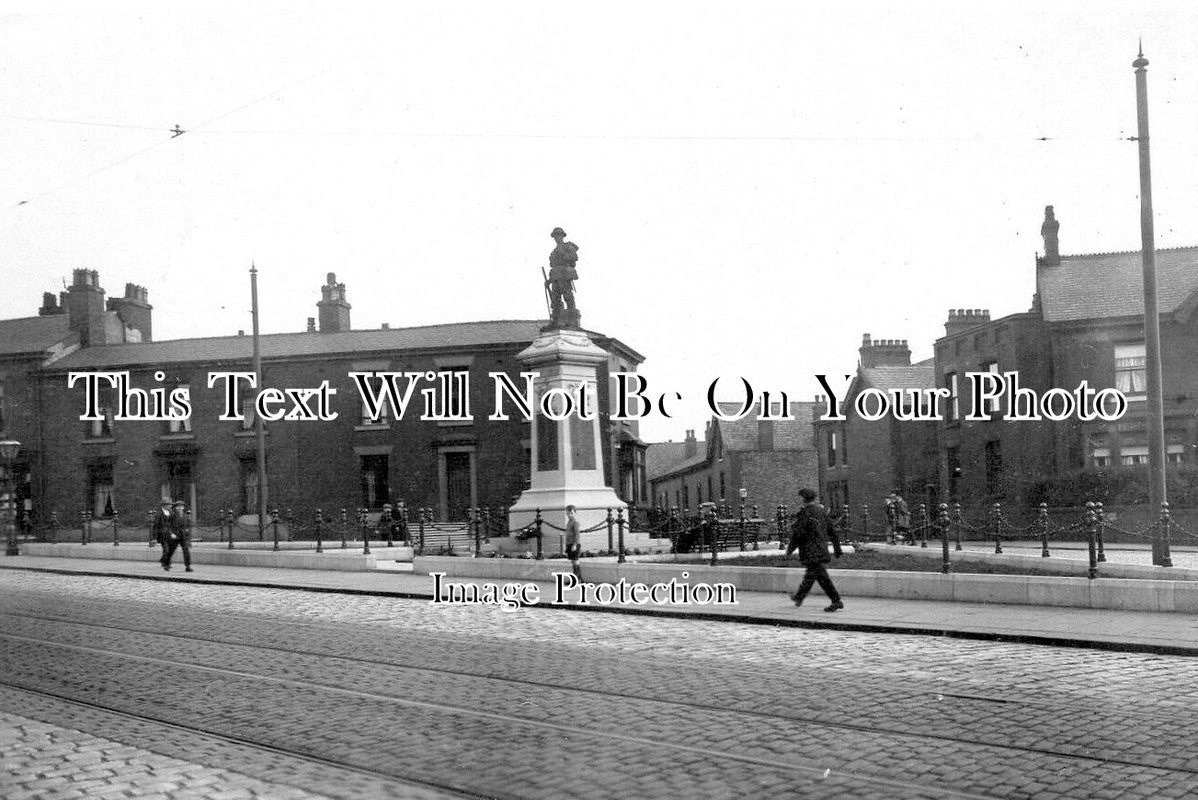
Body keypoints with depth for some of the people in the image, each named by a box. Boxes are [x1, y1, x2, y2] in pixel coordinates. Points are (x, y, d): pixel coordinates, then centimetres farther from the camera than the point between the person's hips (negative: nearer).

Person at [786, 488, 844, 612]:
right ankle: (799, 597, 36)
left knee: (821, 575, -9)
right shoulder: (821, 510, 11)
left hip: (811, 550, -9)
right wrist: (837, 547, 20)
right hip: (822, 548, 9)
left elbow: (798, 532, -14)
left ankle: (836, 601, -16)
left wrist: (790, 548, -3)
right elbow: (831, 530, 14)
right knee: (811, 573, 19)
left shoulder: (804, 513, -13)